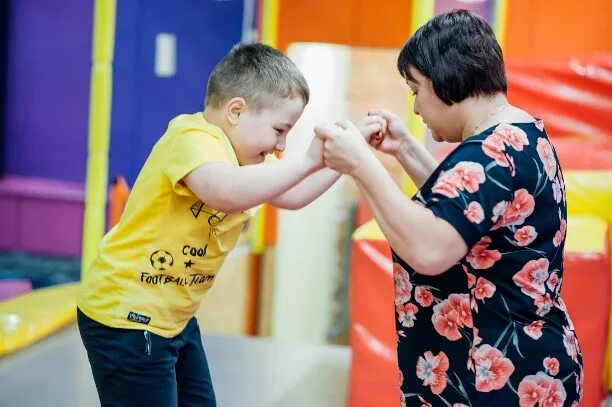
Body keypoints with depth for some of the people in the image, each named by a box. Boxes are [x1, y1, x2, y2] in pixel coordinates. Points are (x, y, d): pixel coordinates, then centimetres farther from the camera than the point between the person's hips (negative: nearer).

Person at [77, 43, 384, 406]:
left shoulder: (240, 148, 7)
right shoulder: (194, 138, -23)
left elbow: (292, 196, 13)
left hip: (173, 317, 10)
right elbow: (226, 193, -43)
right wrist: (308, 160, -38)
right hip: (126, 316, -10)